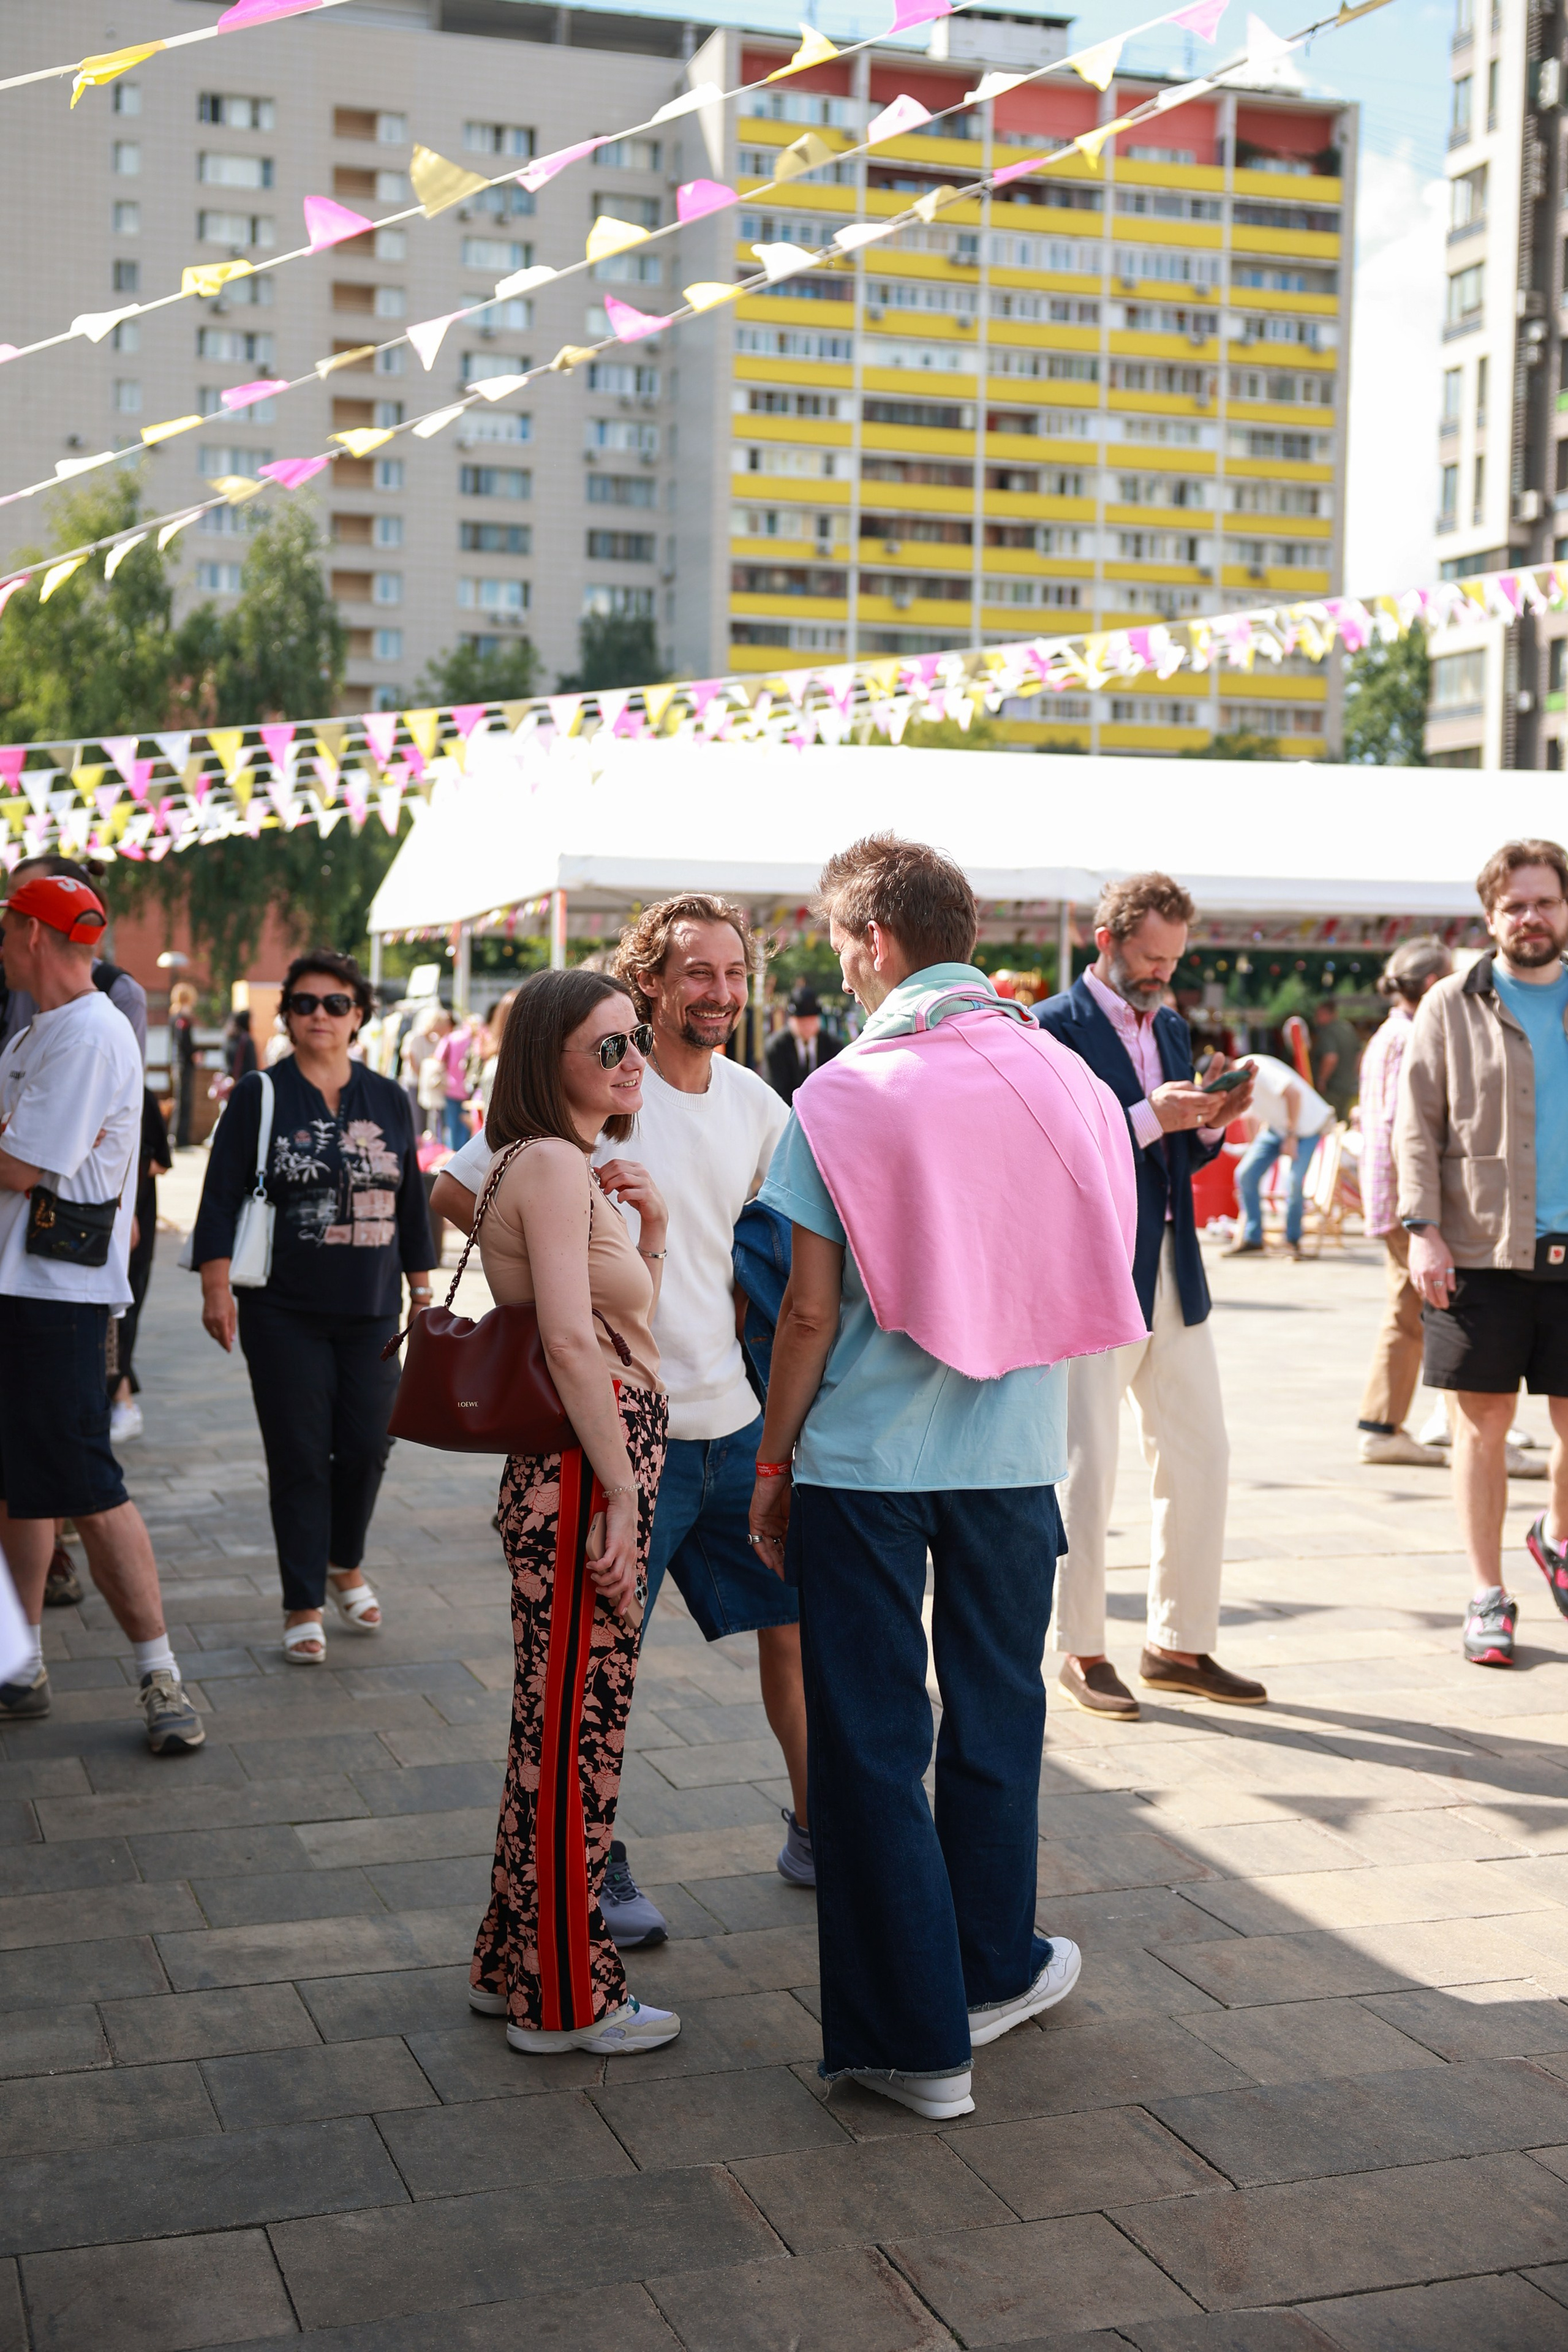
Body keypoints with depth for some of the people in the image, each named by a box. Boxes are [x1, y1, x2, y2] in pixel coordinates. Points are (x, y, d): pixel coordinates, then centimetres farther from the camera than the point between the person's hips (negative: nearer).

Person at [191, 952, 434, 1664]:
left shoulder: (388, 1100, 9)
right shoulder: (259, 1096, 0)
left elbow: (411, 1202, 15)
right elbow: (221, 1199, -2)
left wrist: (422, 1289, 14)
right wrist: (216, 1287, -9)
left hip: (371, 1311, 3)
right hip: (284, 1312, -3)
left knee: (367, 1445, 2)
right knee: (299, 1458, 0)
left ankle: (345, 1564, 29)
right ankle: (304, 1606, 12)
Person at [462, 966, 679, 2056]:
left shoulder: (573, 1168, 19)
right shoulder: (552, 1163, -13)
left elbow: (631, 1327, 22)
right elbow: (571, 1340, -22)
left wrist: (651, 1225, 8)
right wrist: (619, 1490, -21)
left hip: (604, 1462, 10)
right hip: (582, 1472, -10)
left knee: (565, 1723, 17)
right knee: (574, 1729, 0)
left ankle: (517, 1965, 29)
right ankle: (566, 1998, 11)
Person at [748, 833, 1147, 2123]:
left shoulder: (845, 1094, -10)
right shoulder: (1065, 1076, 0)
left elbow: (812, 1308, -9)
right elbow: (1098, 1276, 5)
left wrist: (774, 1460, 2)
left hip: (865, 1459, -3)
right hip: (1014, 1451, 4)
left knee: (873, 1737, 7)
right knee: (996, 1711, 20)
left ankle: (915, 2037, 13)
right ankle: (994, 1969, 35)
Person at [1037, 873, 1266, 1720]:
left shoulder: (1172, 1028, 15)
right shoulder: (1052, 1029, -9)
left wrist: (1209, 1125, -2)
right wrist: (1146, 1118, -22)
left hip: (1176, 1278, 8)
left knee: (1200, 1459, 9)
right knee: (1087, 1468, 0)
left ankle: (1180, 1644, 21)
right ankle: (1081, 1653, 14)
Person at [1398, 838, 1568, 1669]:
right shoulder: (1452, 1006, 2)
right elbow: (1416, 1126, 0)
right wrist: (1423, 1230, -10)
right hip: (1479, 1250, -2)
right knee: (1483, 1422, 4)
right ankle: (1487, 1596, 15)